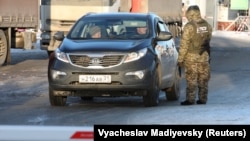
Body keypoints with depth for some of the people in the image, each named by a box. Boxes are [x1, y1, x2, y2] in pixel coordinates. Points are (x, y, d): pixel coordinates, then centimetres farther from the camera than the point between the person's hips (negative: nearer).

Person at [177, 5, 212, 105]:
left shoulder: (189, 26, -14)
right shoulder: (207, 25, 3)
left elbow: (184, 44, -13)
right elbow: (208, 40, 12)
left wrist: (180, 59, -8)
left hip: (191, 57, -5)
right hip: (204, 56, 5)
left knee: (191, 79, -1)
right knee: (203, 79, 10)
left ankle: (190, 99, 0)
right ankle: (202, 99, 14)